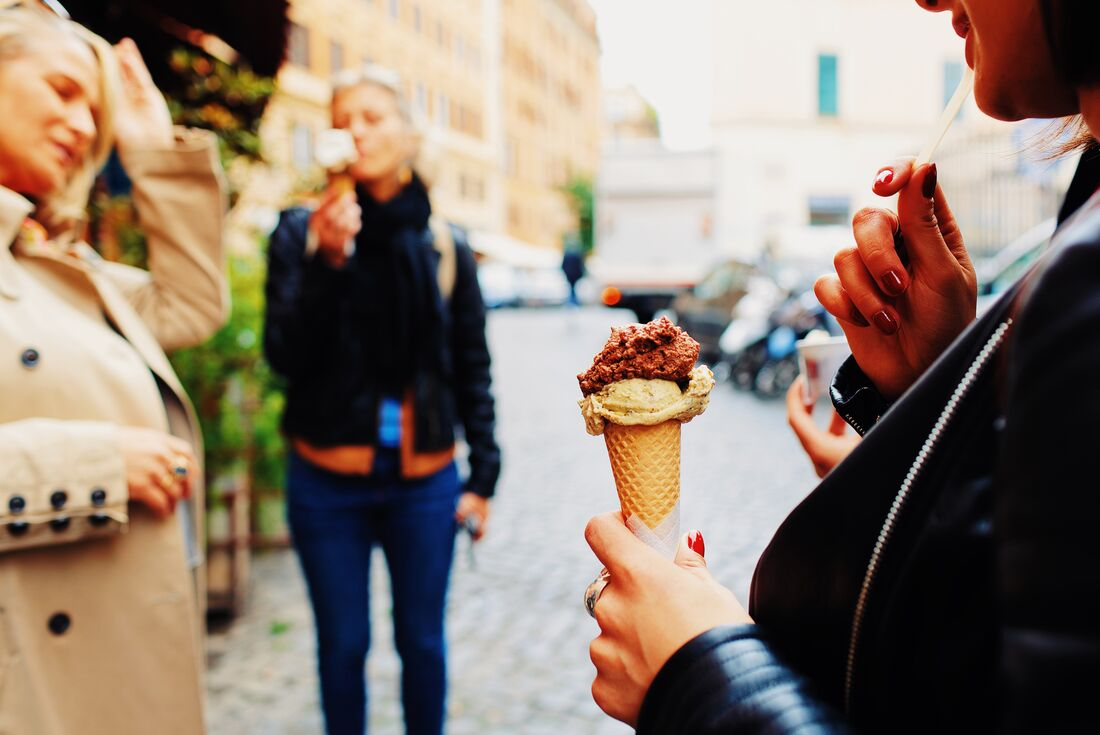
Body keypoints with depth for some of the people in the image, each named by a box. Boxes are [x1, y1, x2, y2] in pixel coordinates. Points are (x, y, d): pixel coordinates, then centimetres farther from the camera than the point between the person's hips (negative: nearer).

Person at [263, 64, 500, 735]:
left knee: (422, 640, 13)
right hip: (328, 484, -1)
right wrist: (328, 261, -24)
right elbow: (286, 355, -11)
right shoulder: (302, 233, -3)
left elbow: (473, 372, 5)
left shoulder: (447, 248, 1)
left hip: (425, 482, 1)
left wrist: (483, 477, 1)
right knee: (343, 645, 12)